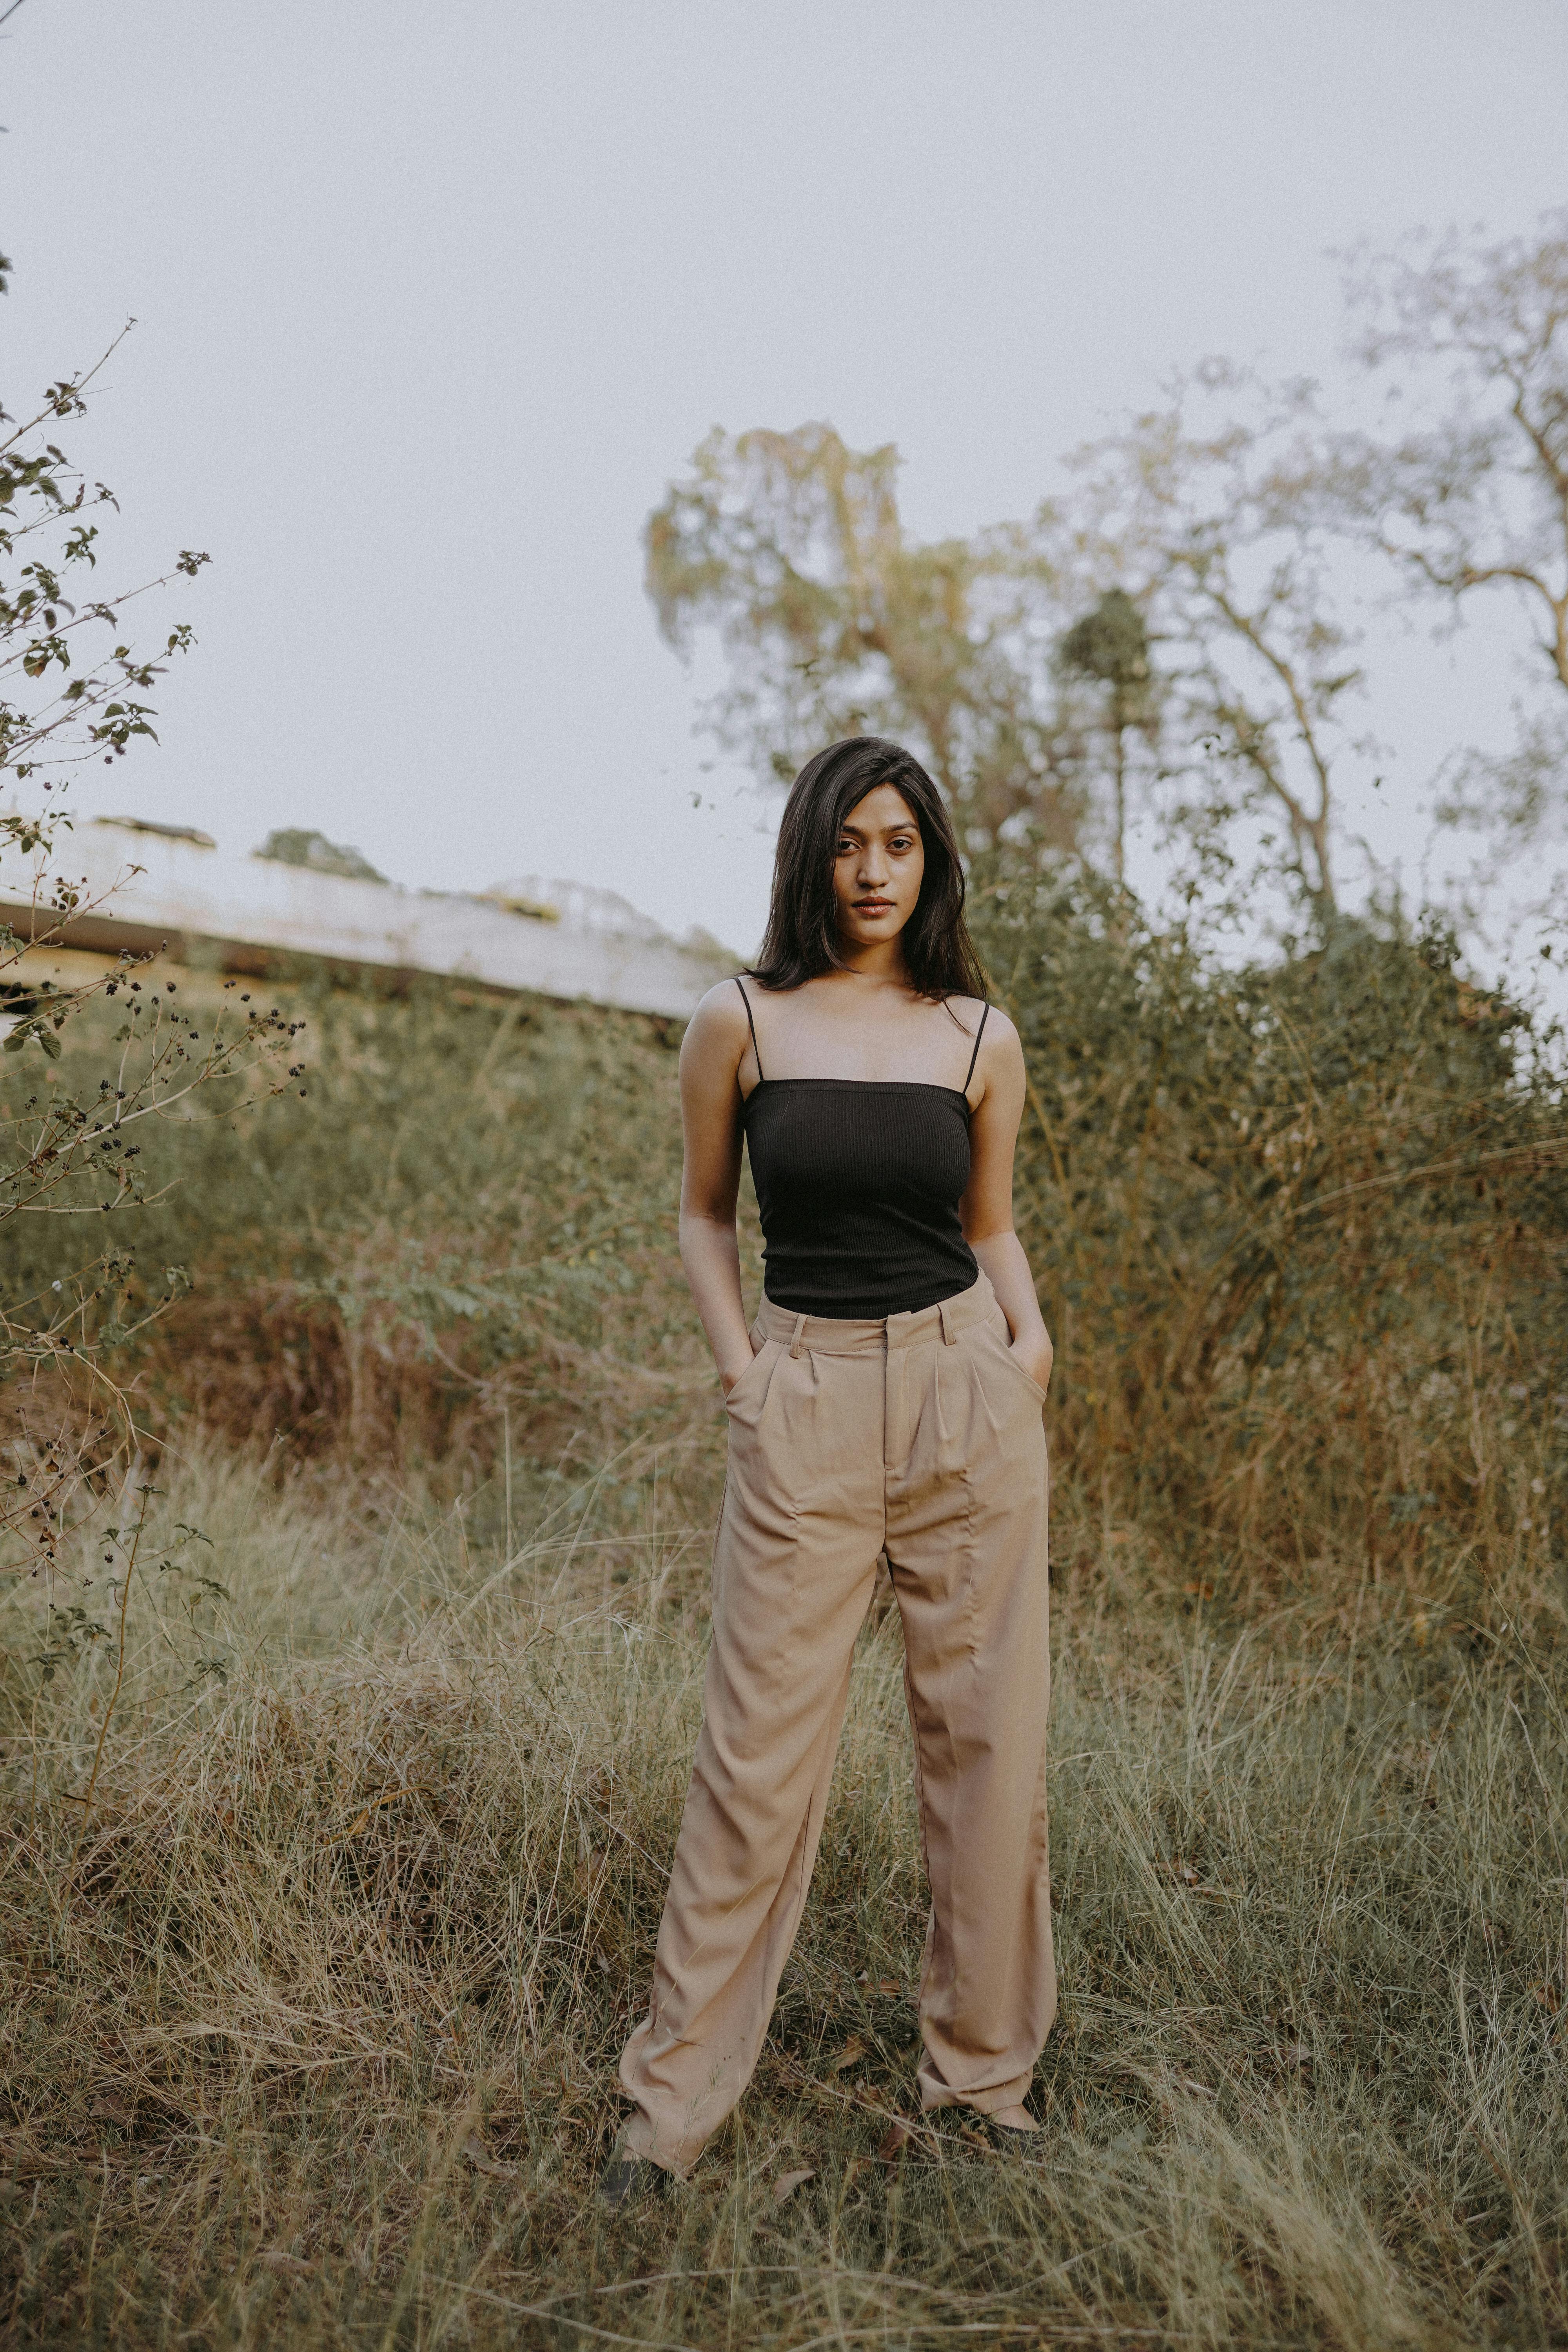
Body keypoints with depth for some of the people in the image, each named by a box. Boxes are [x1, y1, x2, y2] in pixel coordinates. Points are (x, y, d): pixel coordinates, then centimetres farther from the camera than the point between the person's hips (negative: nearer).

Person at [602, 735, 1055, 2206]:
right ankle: (673, 2097, 18)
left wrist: (1029, 1336, -3)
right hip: (806, 1408, -2)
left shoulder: (981, 1038, 5)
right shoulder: (740, 1023, 1)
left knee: (985, 1738, 8)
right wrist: (737, 1362, -2)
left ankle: (982, 2067, 27)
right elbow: (702, 1215, 11)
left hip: (969, 1397, 2)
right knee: (760, 1748, 1)